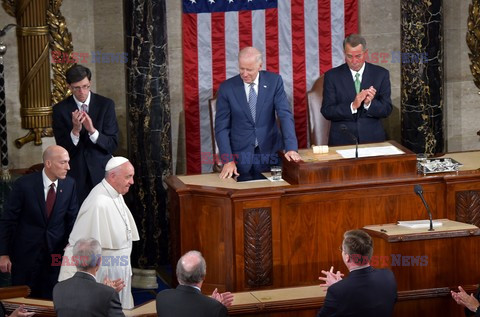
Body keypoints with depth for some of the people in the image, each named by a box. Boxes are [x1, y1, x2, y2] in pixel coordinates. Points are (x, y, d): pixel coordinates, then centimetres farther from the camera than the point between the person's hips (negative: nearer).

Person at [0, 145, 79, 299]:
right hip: (27, 252, -2)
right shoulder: (24, 184, -13)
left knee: (51, 299, 6)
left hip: (56, 251, 2)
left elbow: (72, 218, 7)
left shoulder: (69, 184, -4)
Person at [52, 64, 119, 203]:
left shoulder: (106, 105, -1)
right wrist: (75, 130, -23)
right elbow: (63, 149, -4)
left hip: (101, 171, 0)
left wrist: (92, 130, -21)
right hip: (75, 174, 0)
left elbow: (113, 144, -4)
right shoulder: (60, 109, -1)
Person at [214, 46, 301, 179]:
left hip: (269, 153, 1)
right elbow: (221, 127, -4)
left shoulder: (274, 81, -3)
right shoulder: (227, 88, -4)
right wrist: (227, 161, -15)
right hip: (240, 156, 0)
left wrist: (291, 148, -24)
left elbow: (285, 115, -10)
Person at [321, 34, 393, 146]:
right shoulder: (332, 76, 4)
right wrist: (352, 106, -16)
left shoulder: (381, 74, 7)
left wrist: (369, 103, -14)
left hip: (372, 138, 1)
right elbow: (327, 111, -3)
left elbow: (387, 110, 5)